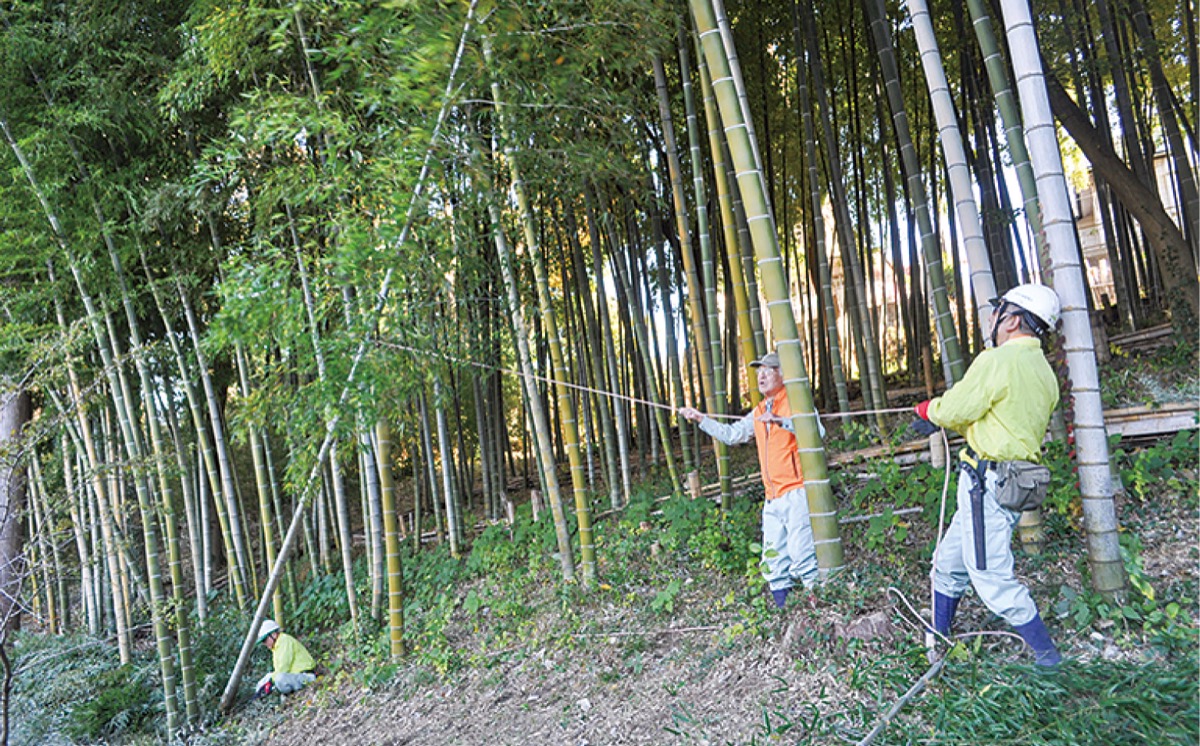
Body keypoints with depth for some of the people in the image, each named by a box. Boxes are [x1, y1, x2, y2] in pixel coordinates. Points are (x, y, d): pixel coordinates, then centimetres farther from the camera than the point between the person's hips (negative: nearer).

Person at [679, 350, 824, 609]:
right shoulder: (758, 413, 21)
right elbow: (731, 434, 29)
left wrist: (781, 420, -28)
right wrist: (701, 419, 22)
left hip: (797, 492, -8)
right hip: (773, 498, 8)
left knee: (801, 555, -14)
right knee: (773, 562, 7)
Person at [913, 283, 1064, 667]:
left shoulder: (998, 361, -15)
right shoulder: (1044, 373, 15)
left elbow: (954, 409, -13)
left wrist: (928, 408, 9)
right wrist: (941, 418, 19)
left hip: (987, 481, -10)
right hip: (1017, 482, 10)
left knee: (992, 578, -2)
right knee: (948, 563, 18)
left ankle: (1049, 658, 10)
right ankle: (936, 640, 29)